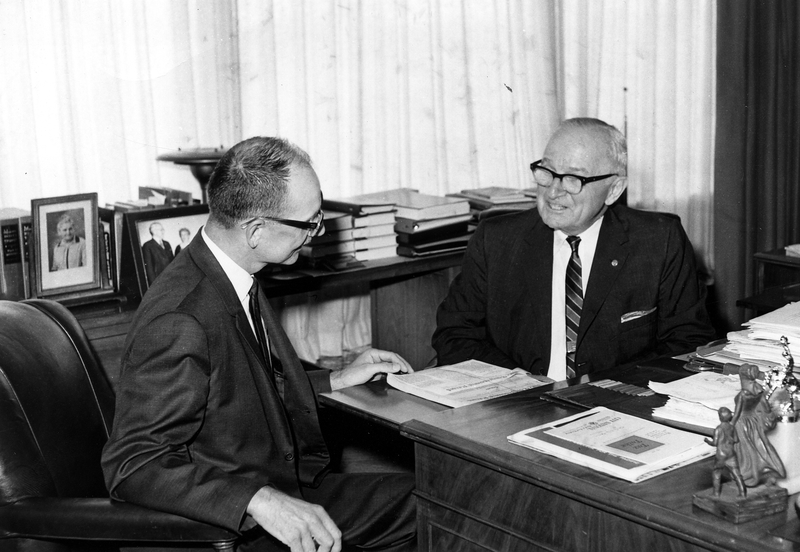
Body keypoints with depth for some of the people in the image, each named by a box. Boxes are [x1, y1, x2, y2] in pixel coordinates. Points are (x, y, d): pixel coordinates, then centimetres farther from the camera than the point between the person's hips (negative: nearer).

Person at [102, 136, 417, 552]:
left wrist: (336, 381, 17)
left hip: (283, 489, 9)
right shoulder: (179, 321, -25)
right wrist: (260, 501, -35)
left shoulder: (237, 280, 5)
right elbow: (133, 465, -27)